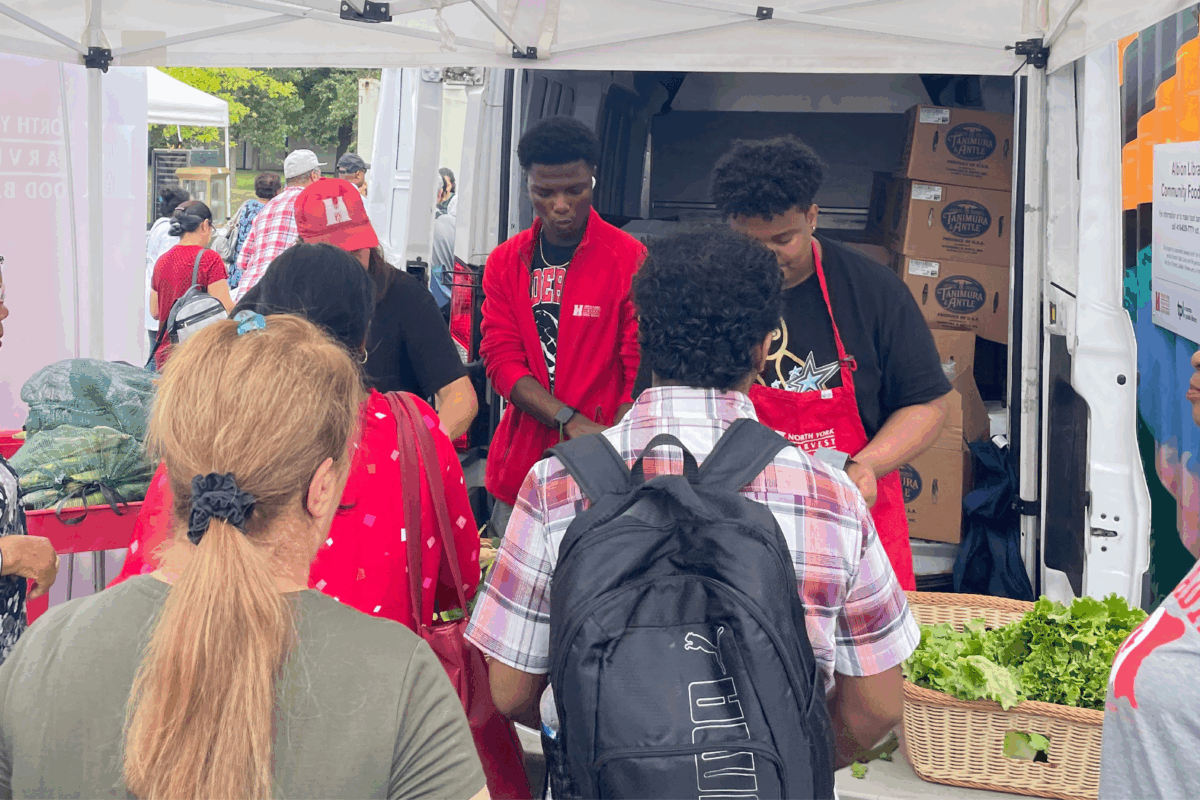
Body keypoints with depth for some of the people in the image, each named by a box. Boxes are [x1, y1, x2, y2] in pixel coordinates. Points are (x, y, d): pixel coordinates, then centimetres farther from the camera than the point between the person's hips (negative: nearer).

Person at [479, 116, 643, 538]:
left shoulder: (630, 260, -5)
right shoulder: (505, 261, 8)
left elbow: (641, 372, -7)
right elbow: (501, 359, -1)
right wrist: (572, 422, -16)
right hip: (517, 470, 4)